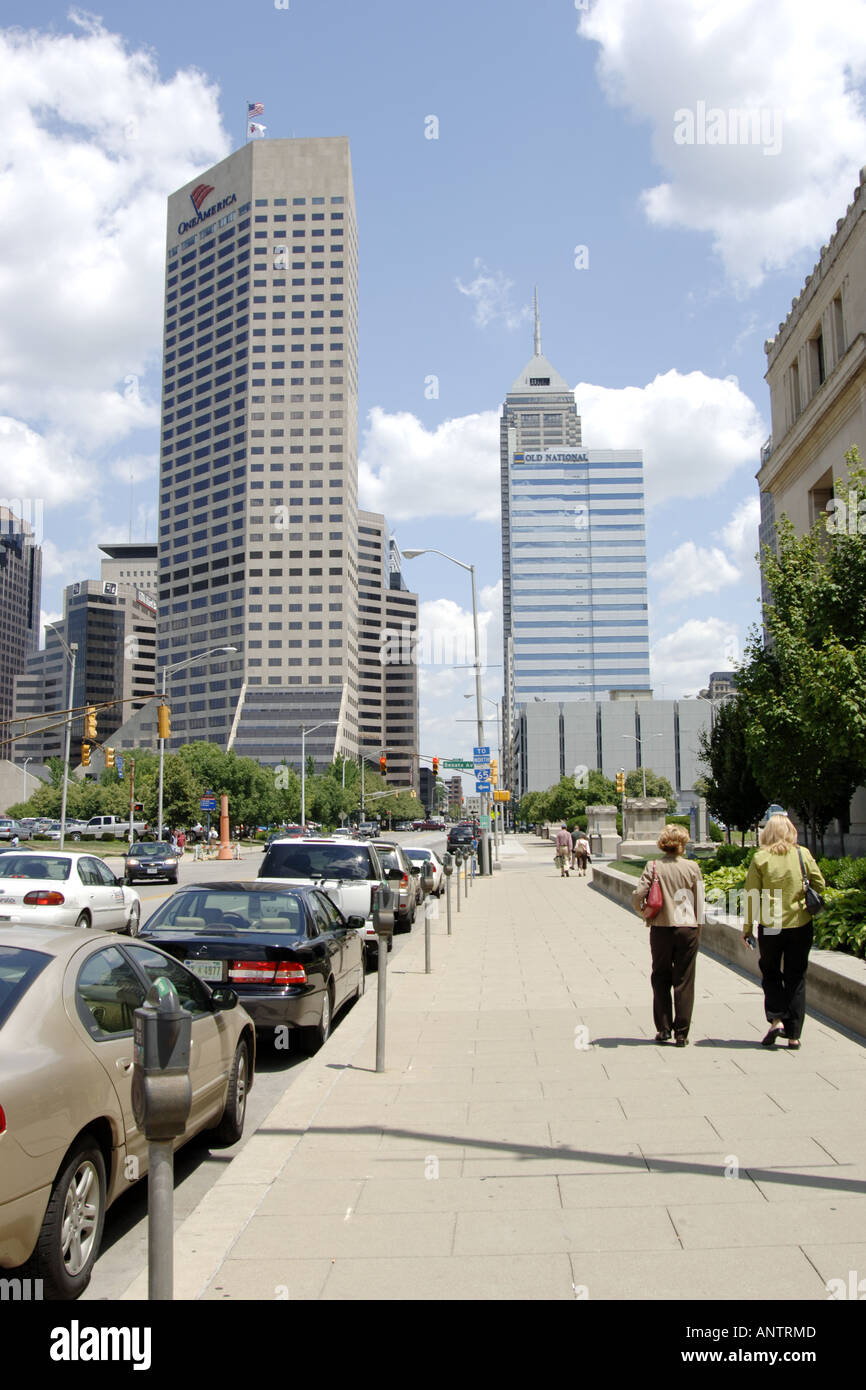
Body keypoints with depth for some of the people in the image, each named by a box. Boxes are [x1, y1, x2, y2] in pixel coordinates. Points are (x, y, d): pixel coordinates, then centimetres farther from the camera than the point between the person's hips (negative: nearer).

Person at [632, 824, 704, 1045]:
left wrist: (645, 913, 8)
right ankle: (681, 1033, 8)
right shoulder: (692, 867, -4)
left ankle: (663, 1029, 15)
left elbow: (637, 897, -12)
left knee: (660, 979, 15)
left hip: (661, 929, 0)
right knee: (684, 982, 7)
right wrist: (698, 929, 12)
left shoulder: (653, 867, -6)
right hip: (687, 929, 0)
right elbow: (700, 901, 0)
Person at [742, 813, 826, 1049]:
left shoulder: (760, 858, -6)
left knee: (770, 974, 17)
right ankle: (793, 1034, 11)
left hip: (769, 926, -1)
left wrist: (747, 928, 4)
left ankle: (776, 1019, 1)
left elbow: (751, 896, -5)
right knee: (796, 978, 10)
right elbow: (820, 884, 5)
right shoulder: (803, 854, -3)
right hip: (800, 924, 1)